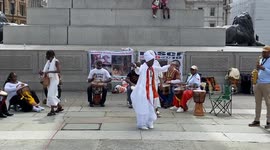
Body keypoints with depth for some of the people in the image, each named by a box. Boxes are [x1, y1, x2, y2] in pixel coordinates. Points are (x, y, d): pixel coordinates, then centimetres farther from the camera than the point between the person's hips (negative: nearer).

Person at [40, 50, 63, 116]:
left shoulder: (56, 61, -11)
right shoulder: (48, 62, 12)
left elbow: (58, 71, -24)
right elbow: (46, 70, 19)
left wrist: (49, 71, -29)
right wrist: (42, 72, -3)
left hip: (54, 79, -8)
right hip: (49, 80, 9)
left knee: (51, 95, -12)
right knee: (53, 95, 15)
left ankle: (52, 110, -9)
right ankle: (59, 107, 29)